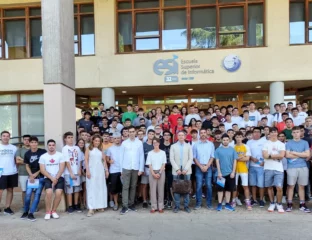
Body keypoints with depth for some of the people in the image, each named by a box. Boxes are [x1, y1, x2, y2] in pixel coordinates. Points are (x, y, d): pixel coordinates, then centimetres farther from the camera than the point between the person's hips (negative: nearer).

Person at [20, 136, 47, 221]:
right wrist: (31, 175, -3)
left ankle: (31, 213, 5)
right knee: (28, 194, -1)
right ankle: (25, 212, 19)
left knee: (37, 194, -4)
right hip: (31, 176, 3)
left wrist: (36, 173, -6)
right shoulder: (27, 153, 4)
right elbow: (27, 166, 11)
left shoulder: (43, 152, -8)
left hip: (41, 176, -2)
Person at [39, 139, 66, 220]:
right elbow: (42, 170, -3)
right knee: (49, 192, -24)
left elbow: (62, 169, -3)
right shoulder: (43, 157, 3)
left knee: (58, 193, -20)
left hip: (59, 177, 0)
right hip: (48, 178, 0)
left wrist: (56, 178, -12)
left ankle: (53, 211, 1)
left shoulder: (60, 155, 1)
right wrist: (52, 178, -11)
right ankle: (48, 212, -5)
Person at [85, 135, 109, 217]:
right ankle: (91, 208, -5)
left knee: (101, 188, 7)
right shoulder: (89, 149, 3)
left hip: (100, 170, 4)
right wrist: (87, 170, -12)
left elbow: (104, 160, 13)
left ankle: (100, 205, 19)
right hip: (92, 170, -4)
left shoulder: (101, 150, 12)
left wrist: (106, 170, 9)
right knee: (91, 188, -4)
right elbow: (86, 160, -3)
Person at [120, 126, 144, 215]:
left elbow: (141, 156, 2)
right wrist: (121, 169, 2)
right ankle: (125, 206, 1)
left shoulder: (139, 143, 2)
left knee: (133, 187, 9)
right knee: (125, 187, -2)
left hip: (136, 168, 1)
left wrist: (141, 169, -2)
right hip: (126, 168, -1)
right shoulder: (124, 143, 3)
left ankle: (131, 204, 20)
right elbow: (121, 156, 4)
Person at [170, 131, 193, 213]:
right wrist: (177, 169, -9)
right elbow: (171, 159, 1)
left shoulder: (189, 146, 9)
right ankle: (177, 206, 9)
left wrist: (186, 169, -9)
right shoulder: (173, 146, 8)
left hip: (186, 171, 0)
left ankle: (186, 206, 12)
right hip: (176, 171, 0)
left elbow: (190, 159, 2)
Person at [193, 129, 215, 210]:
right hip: (199, 167, -1)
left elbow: (212, 157, 3)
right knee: (199, 186, -1)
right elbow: (194, 157, 2)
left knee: (209, 185, 1)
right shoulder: (196, 144, 3)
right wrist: (201, 166, -7)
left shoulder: (211, 144, 6)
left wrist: (206, 166, -8)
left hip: (208, 167, 1)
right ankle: (198, 204, 7)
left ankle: (209, 203, 12)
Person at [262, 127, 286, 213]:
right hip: (268, 168, 0)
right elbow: (265, 156, -9)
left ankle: (279, 204, 13)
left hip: (278, 169, 0)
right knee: (270, 187, 8)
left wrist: (270, 155, -7)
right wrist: (277, 156, -6)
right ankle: (272, 204, 23)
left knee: (279, 187, -7)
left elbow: (282, 155, -8)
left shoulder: (281, 144, 8)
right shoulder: (266, 143, 5)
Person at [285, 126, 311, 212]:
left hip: (303, 167, 2)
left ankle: (302, 205, 17)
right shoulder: (288, 143, 4)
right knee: (291, 186, 1)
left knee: (302, 186, 8)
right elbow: (287, 155, -8)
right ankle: (289, 205, 8)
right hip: (292, 167, -2)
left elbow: (307, 155, -2)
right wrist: (302, 155, -4)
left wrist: (294, 153, -6)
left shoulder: (305, 143, 10)